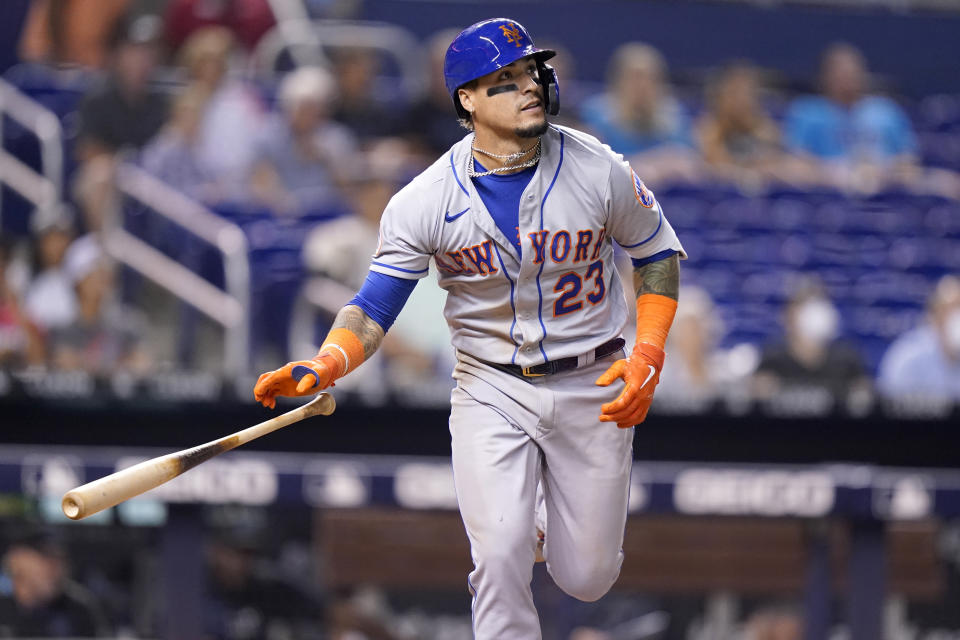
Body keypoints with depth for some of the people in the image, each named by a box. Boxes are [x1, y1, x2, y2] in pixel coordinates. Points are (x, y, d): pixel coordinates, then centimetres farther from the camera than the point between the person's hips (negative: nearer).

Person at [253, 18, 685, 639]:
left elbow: (658, 254, 3)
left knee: (586, 580, 7)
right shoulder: (425, 200, -13)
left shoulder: (600, 171, -12)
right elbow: (374, 309, -11)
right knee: (500, 564, -17)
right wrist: (323, 366, -31)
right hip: (491, 389, -1)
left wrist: (648, 356, -10)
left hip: (590, 386, 1)